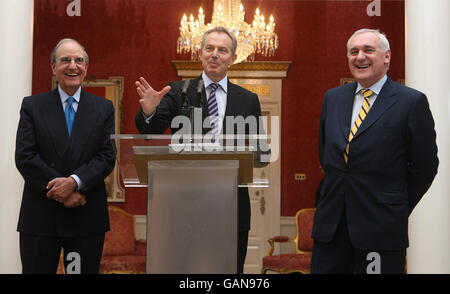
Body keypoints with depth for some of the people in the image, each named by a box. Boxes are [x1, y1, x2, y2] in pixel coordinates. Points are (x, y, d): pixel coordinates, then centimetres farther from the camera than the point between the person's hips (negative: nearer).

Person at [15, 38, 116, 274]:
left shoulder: (104, 108, 7)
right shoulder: (32, 106, 6)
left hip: (87, 218, 1)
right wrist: (59, 190, -13)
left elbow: (107, 156, -2)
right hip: (40, 217, 0)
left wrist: (75, 181, -17)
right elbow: (24, 157, -4)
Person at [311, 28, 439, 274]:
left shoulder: (411, 102, -6)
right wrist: (337, 190, 13)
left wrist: (398, 208, 2)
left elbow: (425, 166, -2)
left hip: (381, 226, -4)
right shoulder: (332, 97, 10)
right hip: (330, 224, 5)